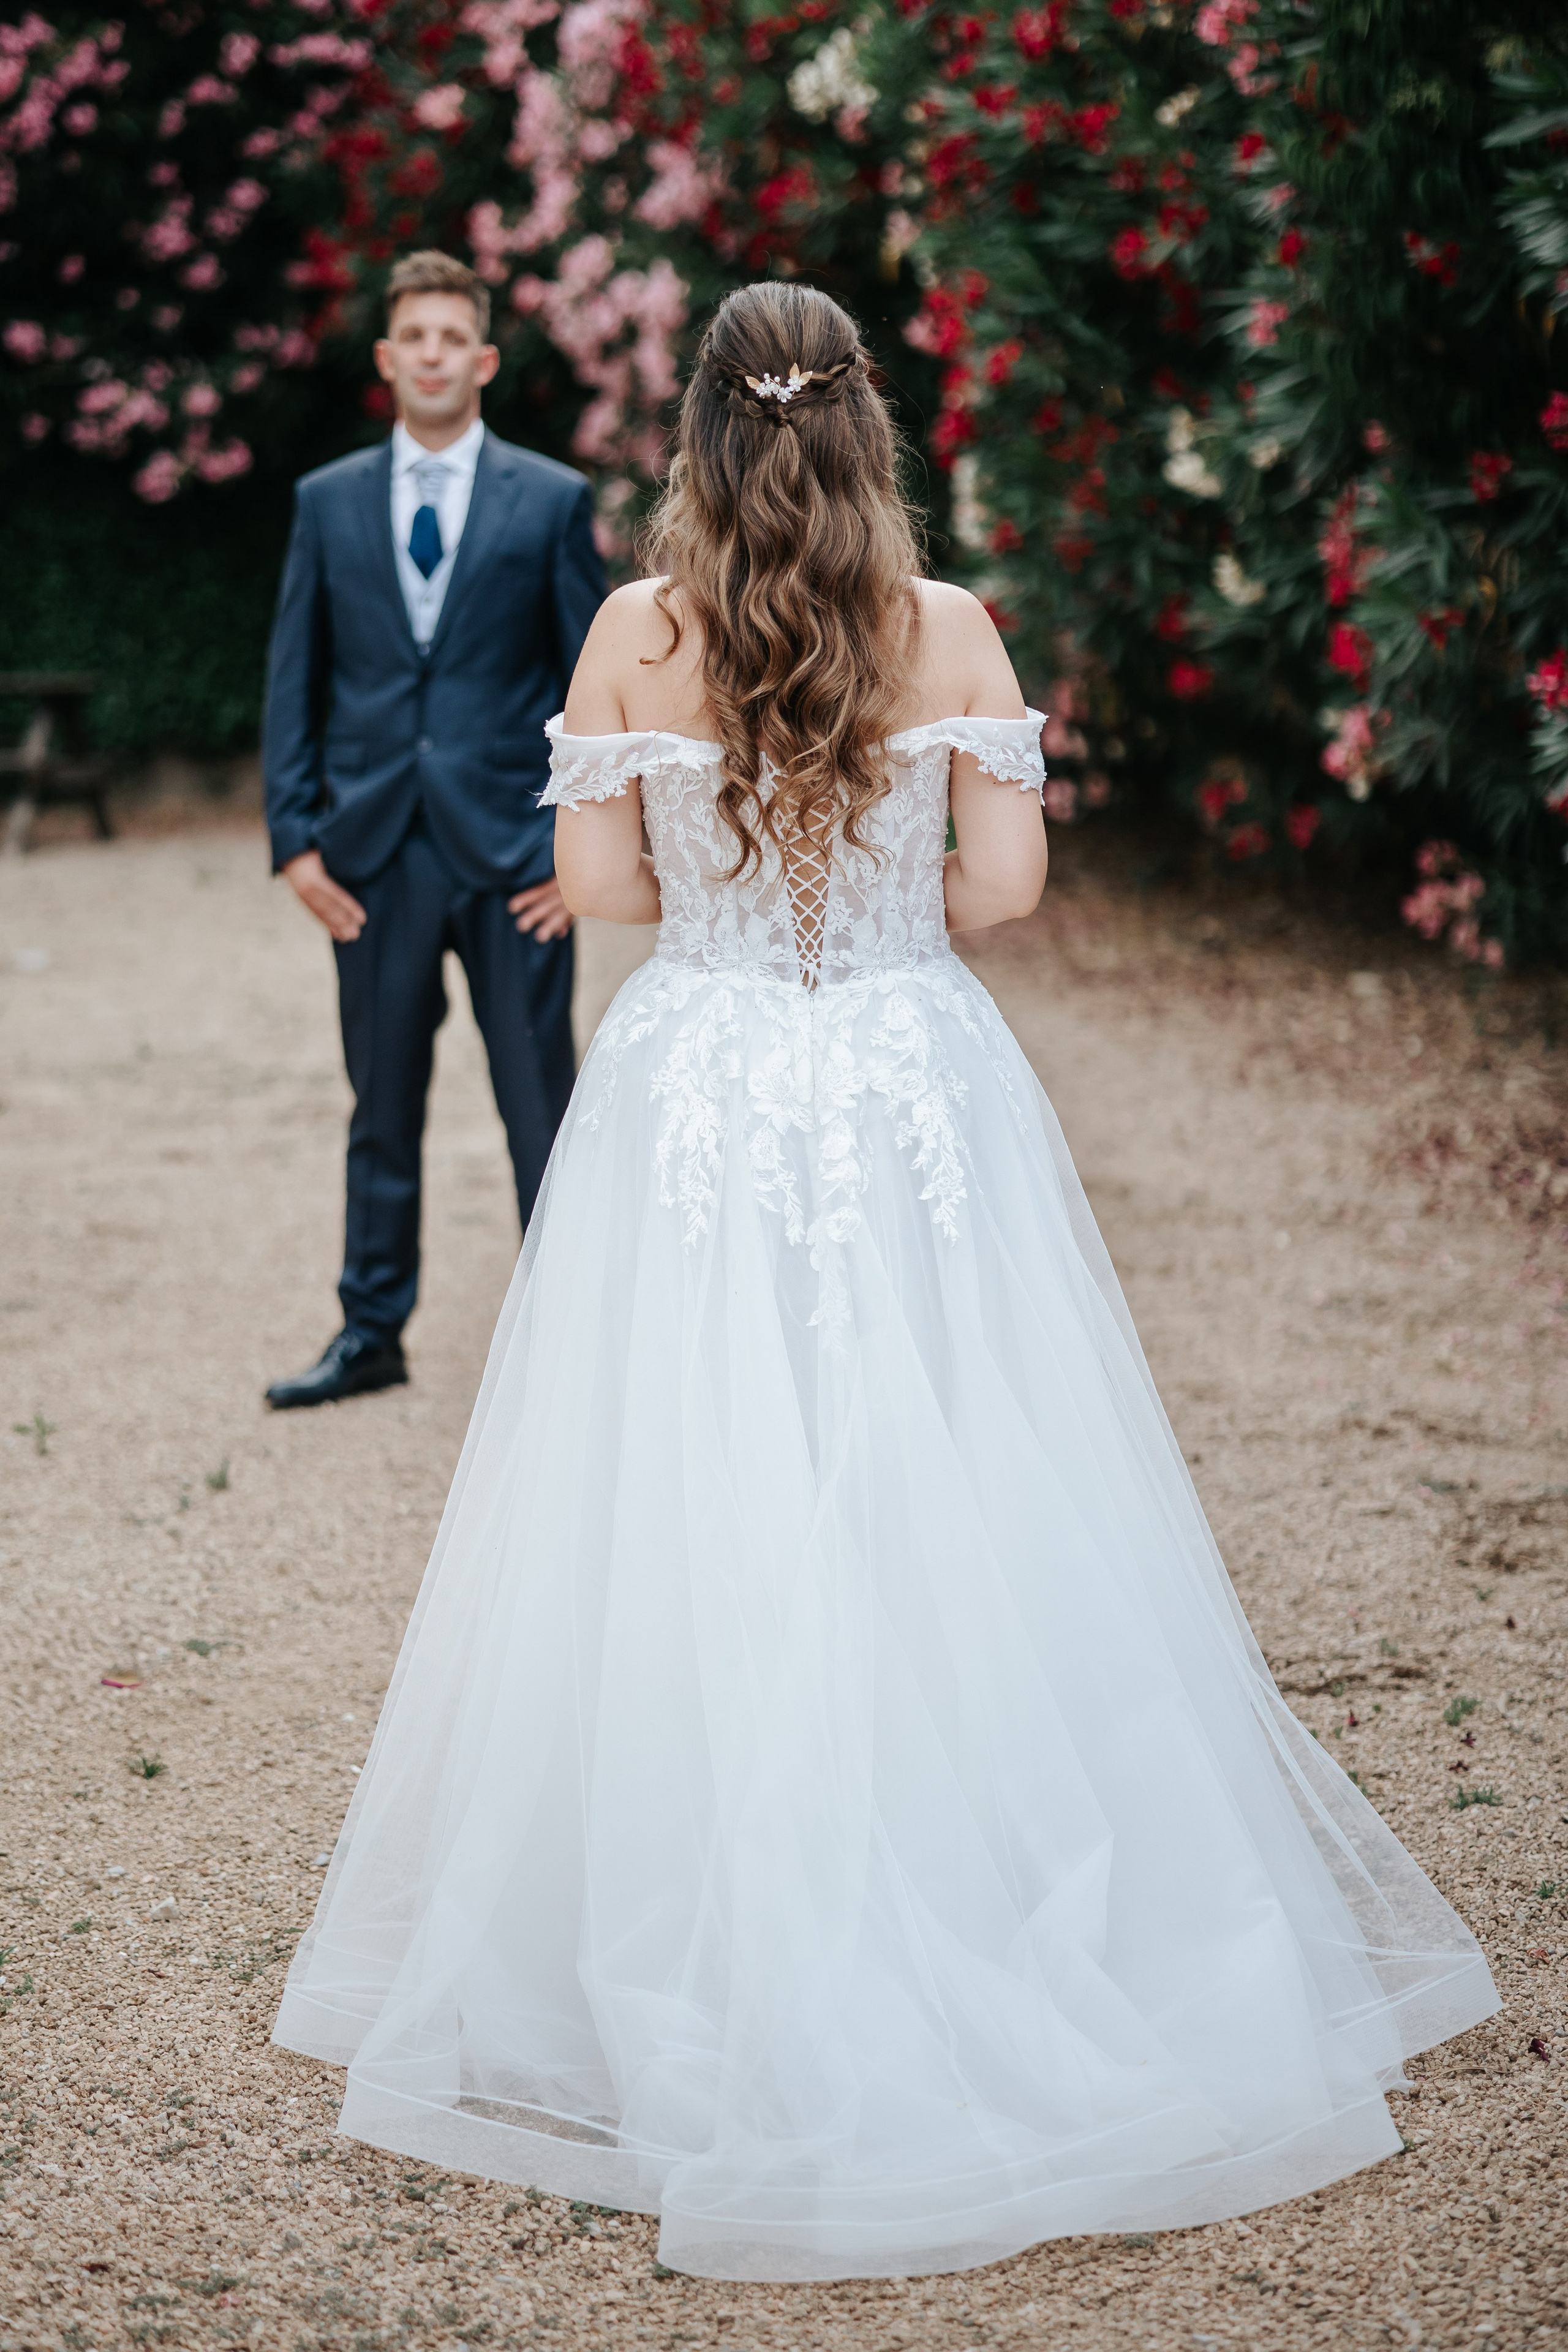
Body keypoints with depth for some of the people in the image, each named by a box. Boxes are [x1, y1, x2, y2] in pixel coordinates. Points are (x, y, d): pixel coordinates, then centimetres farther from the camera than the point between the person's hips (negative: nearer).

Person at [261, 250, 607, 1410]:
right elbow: (294, 683, 10)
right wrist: (297, 837, 1)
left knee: (542, 1107, 2)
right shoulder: (328, 500, 8)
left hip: (515, 852, -2)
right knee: (383, 1110, 10)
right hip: (376, 856, 2)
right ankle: (372, 1335, 21)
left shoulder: (552, 500, 2)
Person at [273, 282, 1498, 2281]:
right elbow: (1006, 881, -3)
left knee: (692, 1529, 6)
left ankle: (712, 1995, 12)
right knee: (949, 1506, 7)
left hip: (694, 1101, 0)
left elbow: (596, 880, -2)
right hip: (917, 1098, 0)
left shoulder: (635, 633, -3)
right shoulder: (953, 631, -3)